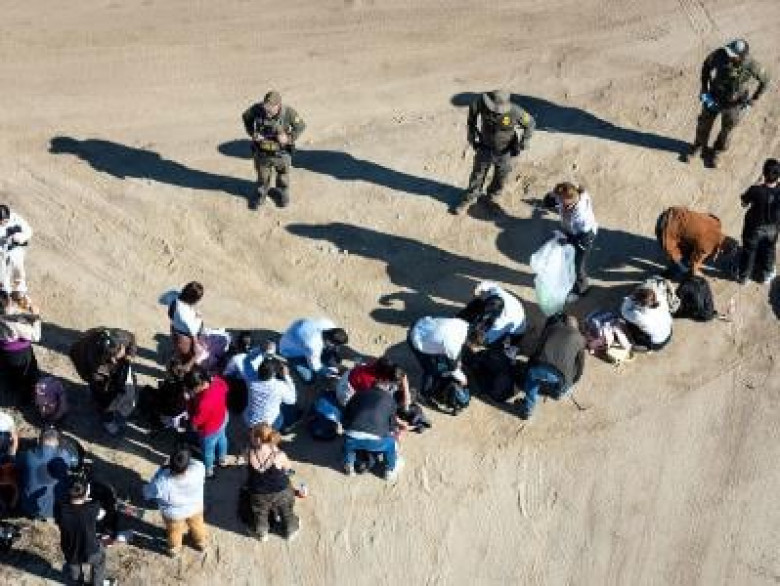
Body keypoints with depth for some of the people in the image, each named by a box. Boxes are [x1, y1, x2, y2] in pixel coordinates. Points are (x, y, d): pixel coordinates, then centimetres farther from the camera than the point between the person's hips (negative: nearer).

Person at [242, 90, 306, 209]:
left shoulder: (288, 112, -29)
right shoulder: (257, 109, -25)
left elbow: (301, 126, -12)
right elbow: (246, 117, -3)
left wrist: (289, 138, -26)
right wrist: (252, 133, -16)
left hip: (282, 153, -1)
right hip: (262, 152, 1)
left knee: (283, 174, 26)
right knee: (262, 176, 24)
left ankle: (283, 191, 54)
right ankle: (261, 193, 50)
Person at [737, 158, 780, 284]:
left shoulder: (755, 190, -35)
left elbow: (744, 204, -16)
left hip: (754, 227, -2)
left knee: (749, 251, 23)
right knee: (768, 251, 30)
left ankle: (743, 276, 43)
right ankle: (767, 274, 50)